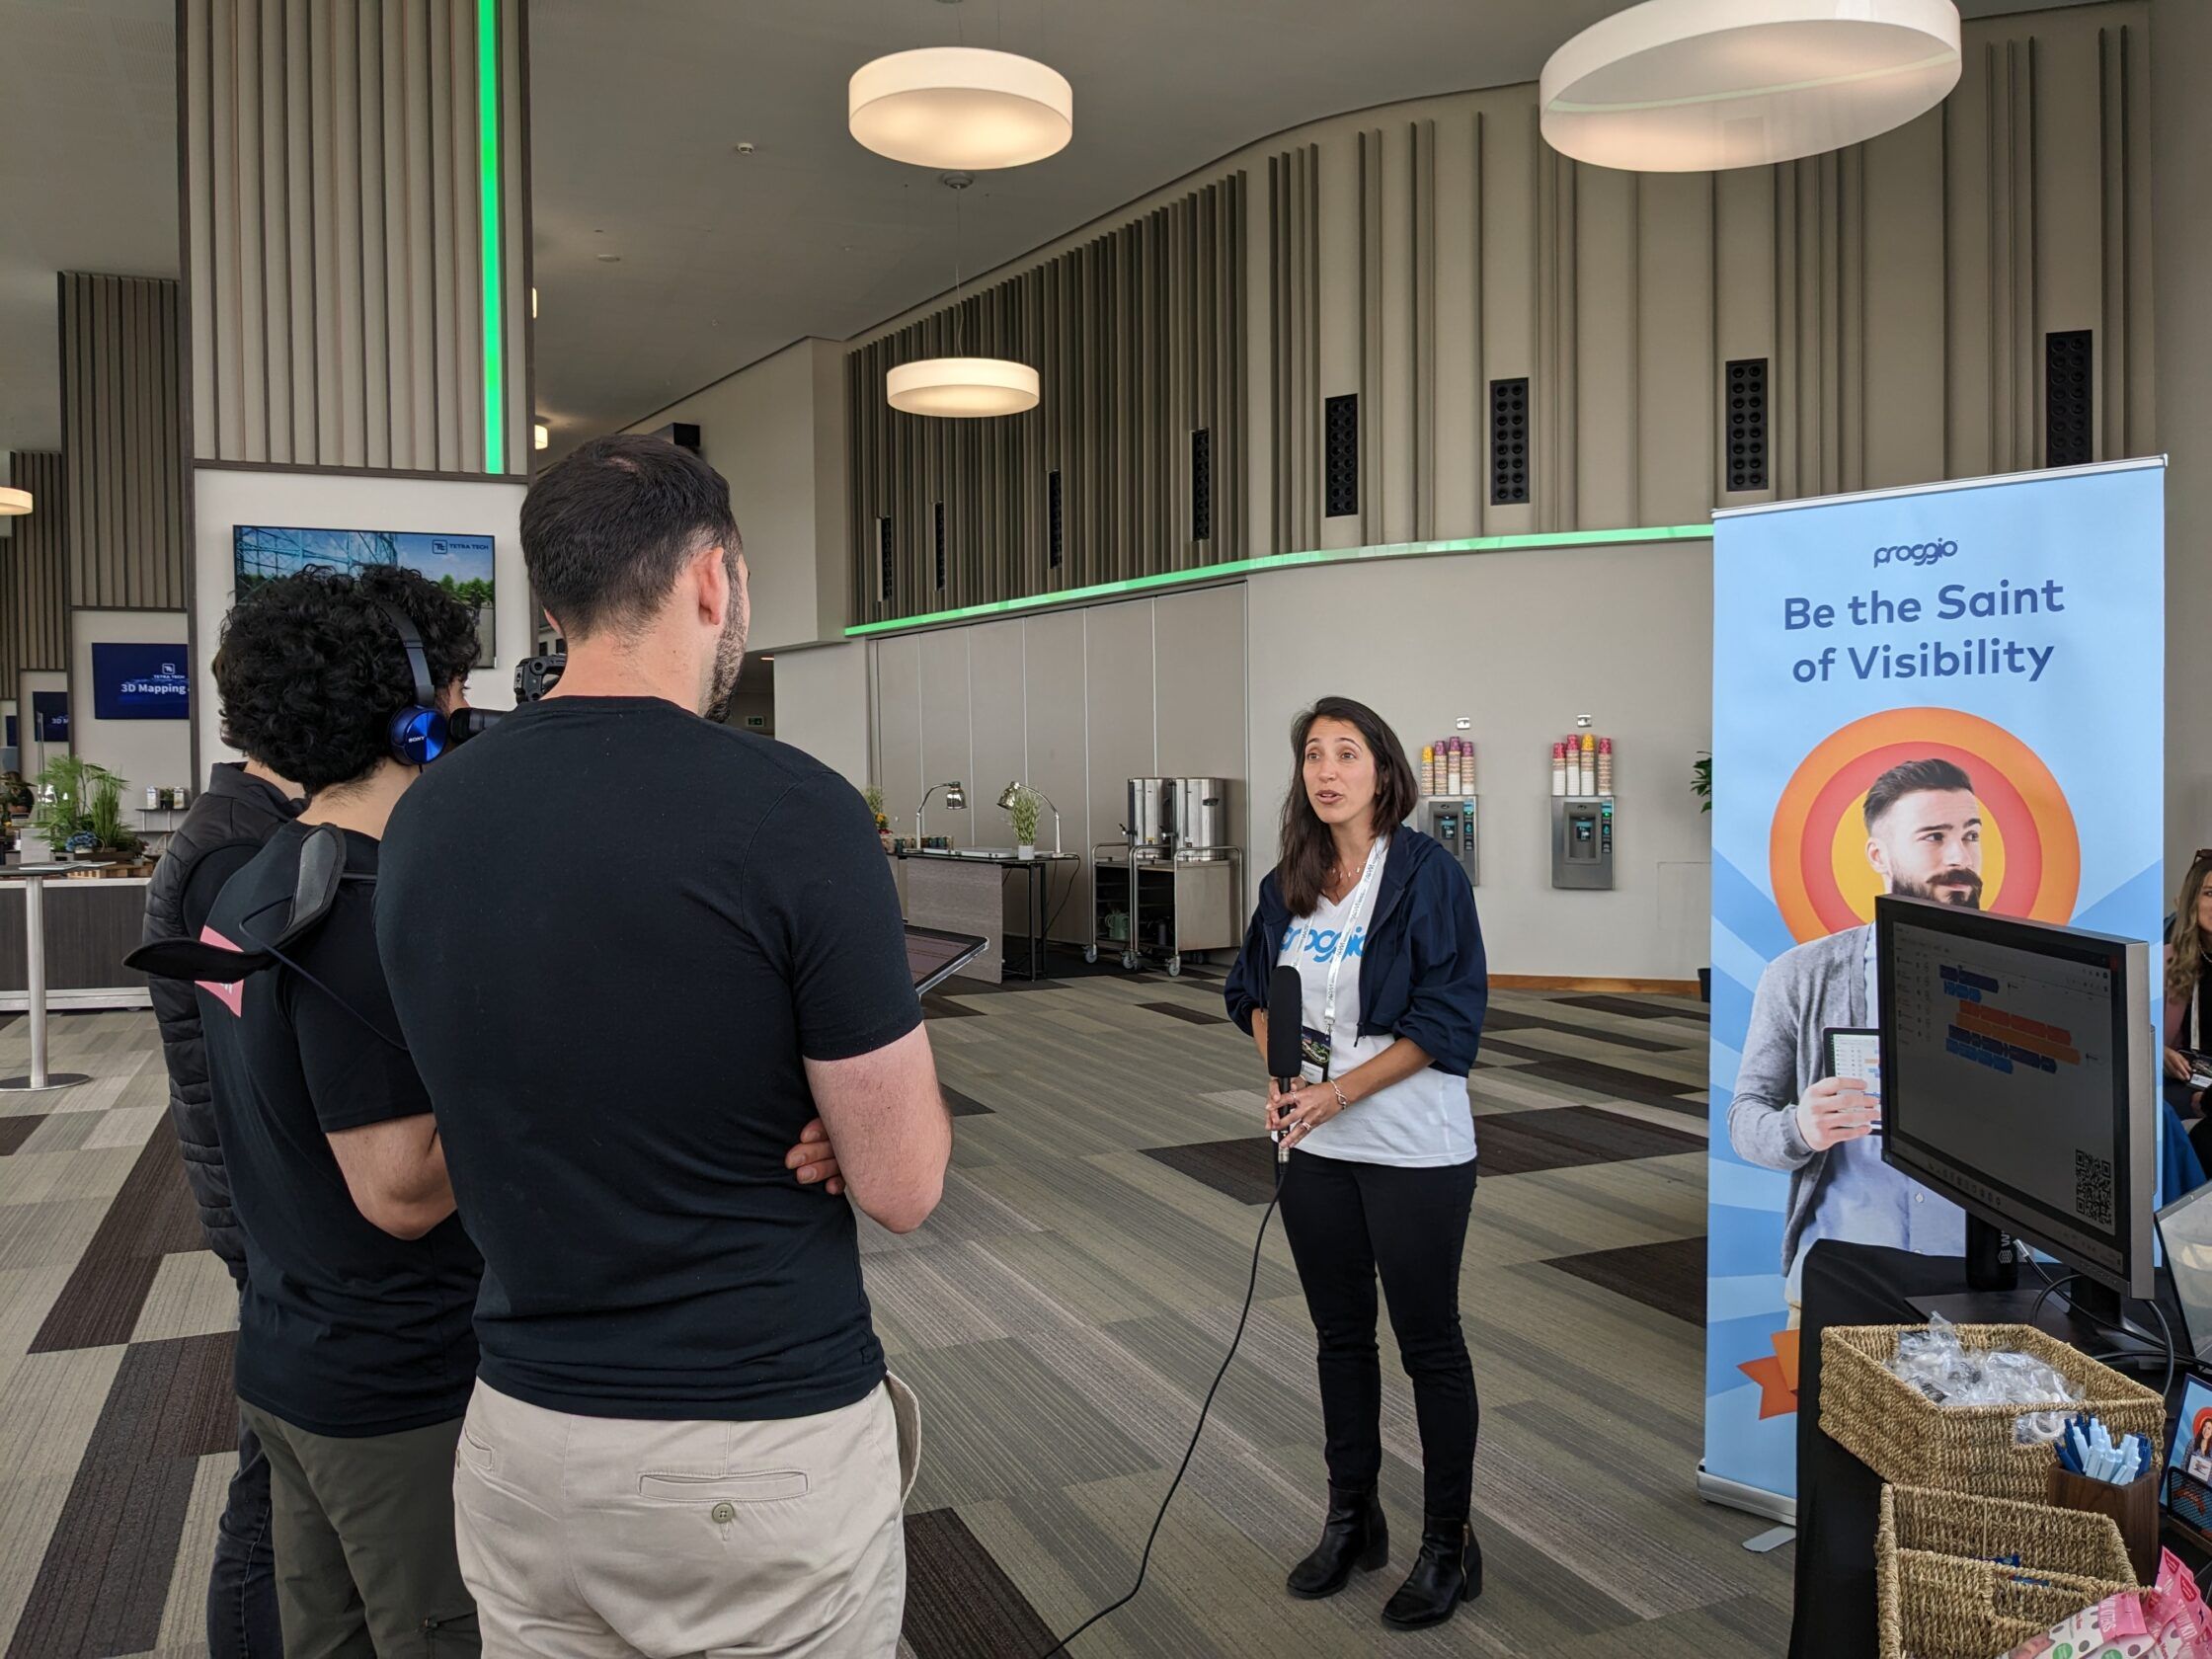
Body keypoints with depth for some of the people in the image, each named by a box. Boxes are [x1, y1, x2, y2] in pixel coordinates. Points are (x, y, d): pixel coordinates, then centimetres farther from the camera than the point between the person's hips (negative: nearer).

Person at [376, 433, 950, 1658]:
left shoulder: (424, 819, -2)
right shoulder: (794, 812, -20)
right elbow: (903, 1188, -15)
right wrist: (882, 1068, 5)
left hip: (522, 1449, 5)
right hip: (770, 1458, -4)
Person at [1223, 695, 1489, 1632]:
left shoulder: (1425, 873, -13)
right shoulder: (1290, 884, 4)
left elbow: (1448, 1019, -16)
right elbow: (1256, 991, 14)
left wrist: (1339, 1092, -19)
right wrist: (1277, 1076, -4)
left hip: (1412, 1150, -6)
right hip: (1313, 1144, 6)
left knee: (1428, 1342, 7)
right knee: (1340, 1333, 17)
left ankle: (1449, 1545, 23)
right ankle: (1352, 1520, 34)